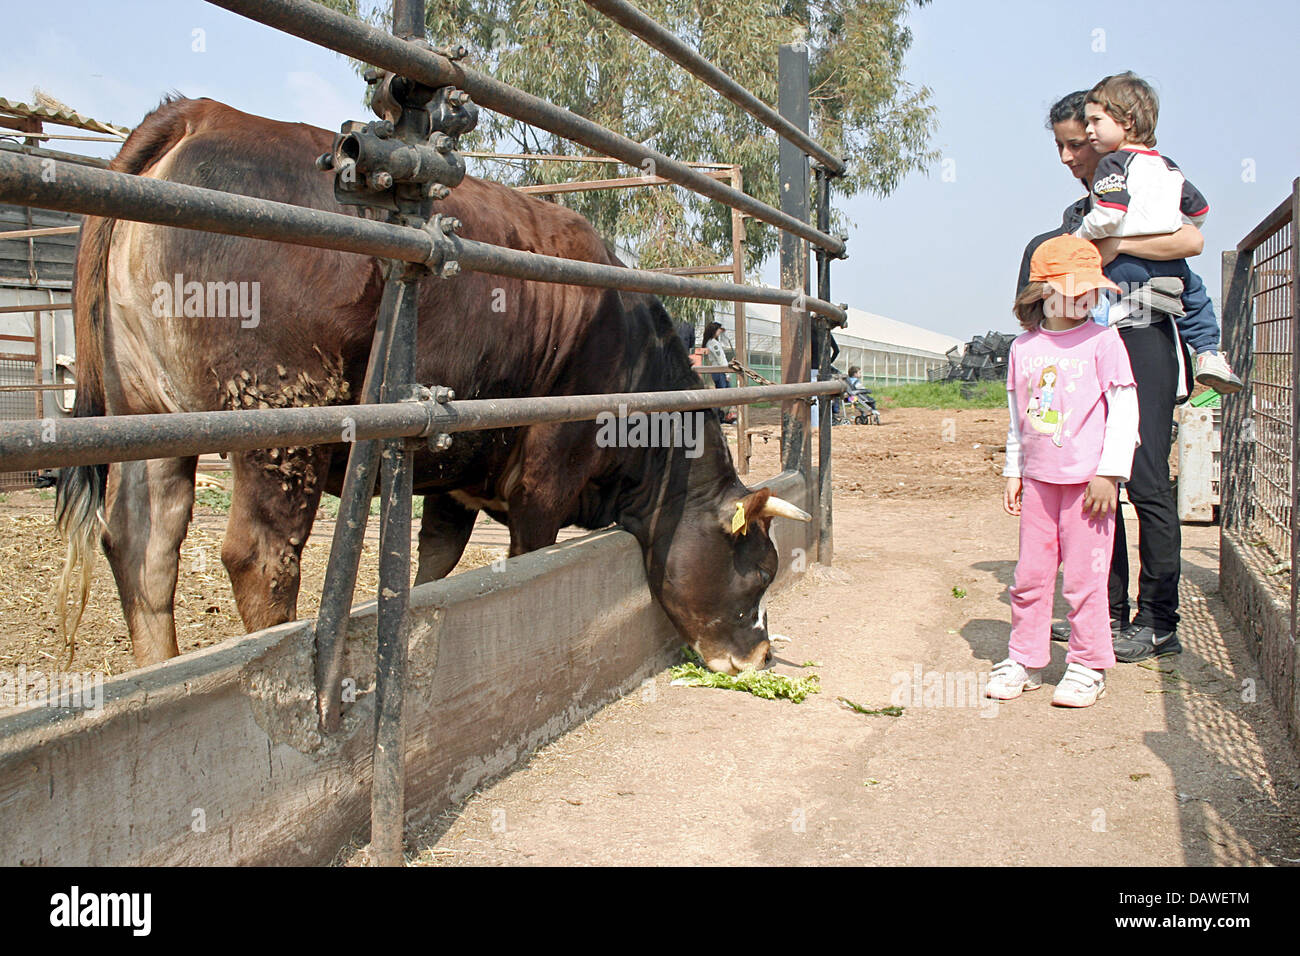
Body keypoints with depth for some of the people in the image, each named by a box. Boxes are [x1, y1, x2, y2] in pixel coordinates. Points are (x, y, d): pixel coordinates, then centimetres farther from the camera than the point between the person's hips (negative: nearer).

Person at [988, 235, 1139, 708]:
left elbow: (1124, 409, -5)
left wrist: (1109, 473, -10)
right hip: (1039, 478, 4)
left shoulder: (1102, 341, -4)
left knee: (1083, 576, 0)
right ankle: (1025, 660, 21)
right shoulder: (1023, 347, 7)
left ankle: (1088, 665, 15)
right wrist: (1013, 472, 14)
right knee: (1030, 572, 8)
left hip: (1088, 480, -4)